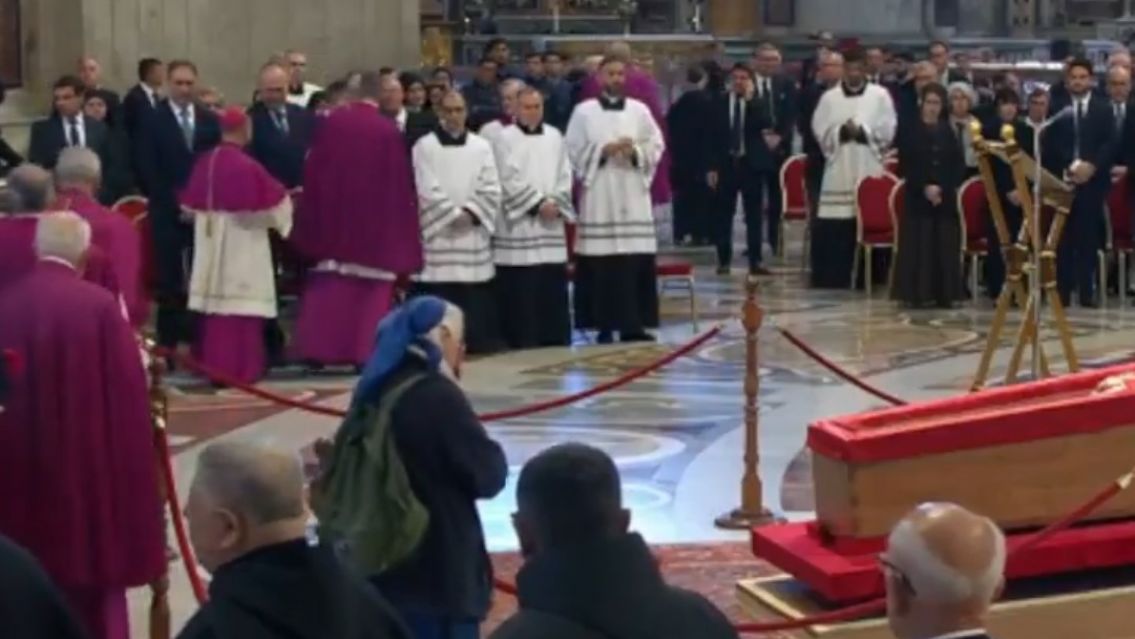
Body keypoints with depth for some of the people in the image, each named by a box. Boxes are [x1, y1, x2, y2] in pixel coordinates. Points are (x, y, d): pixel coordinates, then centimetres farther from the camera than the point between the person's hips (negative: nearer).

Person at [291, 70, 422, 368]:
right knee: (370, 293, 5)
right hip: (375, 226, -2)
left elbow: (312, 172, 0)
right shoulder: (389, 131, -10)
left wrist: (311, 223, 10)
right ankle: (364, 353, 0)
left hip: (332, 220, 2)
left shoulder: (331, 122, -4)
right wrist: (401, 241, 4)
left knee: (325, 289, 9)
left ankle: (317, 349, 5)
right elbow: (400, 184, -5)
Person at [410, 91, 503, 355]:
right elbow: (427, 190, -6)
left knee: (475, 301, 2)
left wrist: (471, 213, -9)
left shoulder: (482, 146, 10)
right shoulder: (424, 147, 2)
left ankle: (477, 346, 7)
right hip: (438, 233, -3)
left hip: (473, 234, 3)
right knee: (439, 303, -6)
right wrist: (454, 214, -10)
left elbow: (491, 189, 4)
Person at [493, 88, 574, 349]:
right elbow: (510, 180, -8)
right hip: (519, 225, -4)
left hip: (551, 225, 4)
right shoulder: (505, 138, -1)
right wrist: (538, 203, -12)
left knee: (553, 286, 4)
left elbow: (565, 175, 10)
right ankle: (523, 343, -2)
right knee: (521, 289, -6)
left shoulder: (554, 137, 13)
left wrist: (555, 203, -6)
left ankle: (556, 341, 10)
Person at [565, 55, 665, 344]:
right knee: (601, 264, -5)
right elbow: (573, 151, 0)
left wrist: (635, 152, -11)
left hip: (633, 197, 2)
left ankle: (633, 324, 4)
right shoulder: (584, 111, 3)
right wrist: (604, 150, -12)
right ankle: (604, 326, 1)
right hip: (598, 197, -2)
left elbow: (656, 146, 7)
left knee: (637, 263, -1)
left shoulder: (639, 110, 10)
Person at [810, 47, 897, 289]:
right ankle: (831, 277, 3)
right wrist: (841, 132, -12)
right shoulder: (829, 98, 9)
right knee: (831, 228, -3)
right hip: (838, 172, 1)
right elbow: (820, 131, 4)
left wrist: (862, 131, -12)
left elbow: (887, 131, 0)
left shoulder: (880, 95, 6)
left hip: (869, 171, -1)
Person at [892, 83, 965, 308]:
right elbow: (906, 165, -5)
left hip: (946, 198, 3)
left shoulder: (948, 133, 11)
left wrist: (943, 188, -9)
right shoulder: (909, 132, 1)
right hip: (917, 197, -3)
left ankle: (943, 294, 6)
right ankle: (916, 294, -2)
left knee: (945, 247, 2)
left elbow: (959, 166, 6)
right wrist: (925, 188, -16)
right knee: (919, 246, -5)